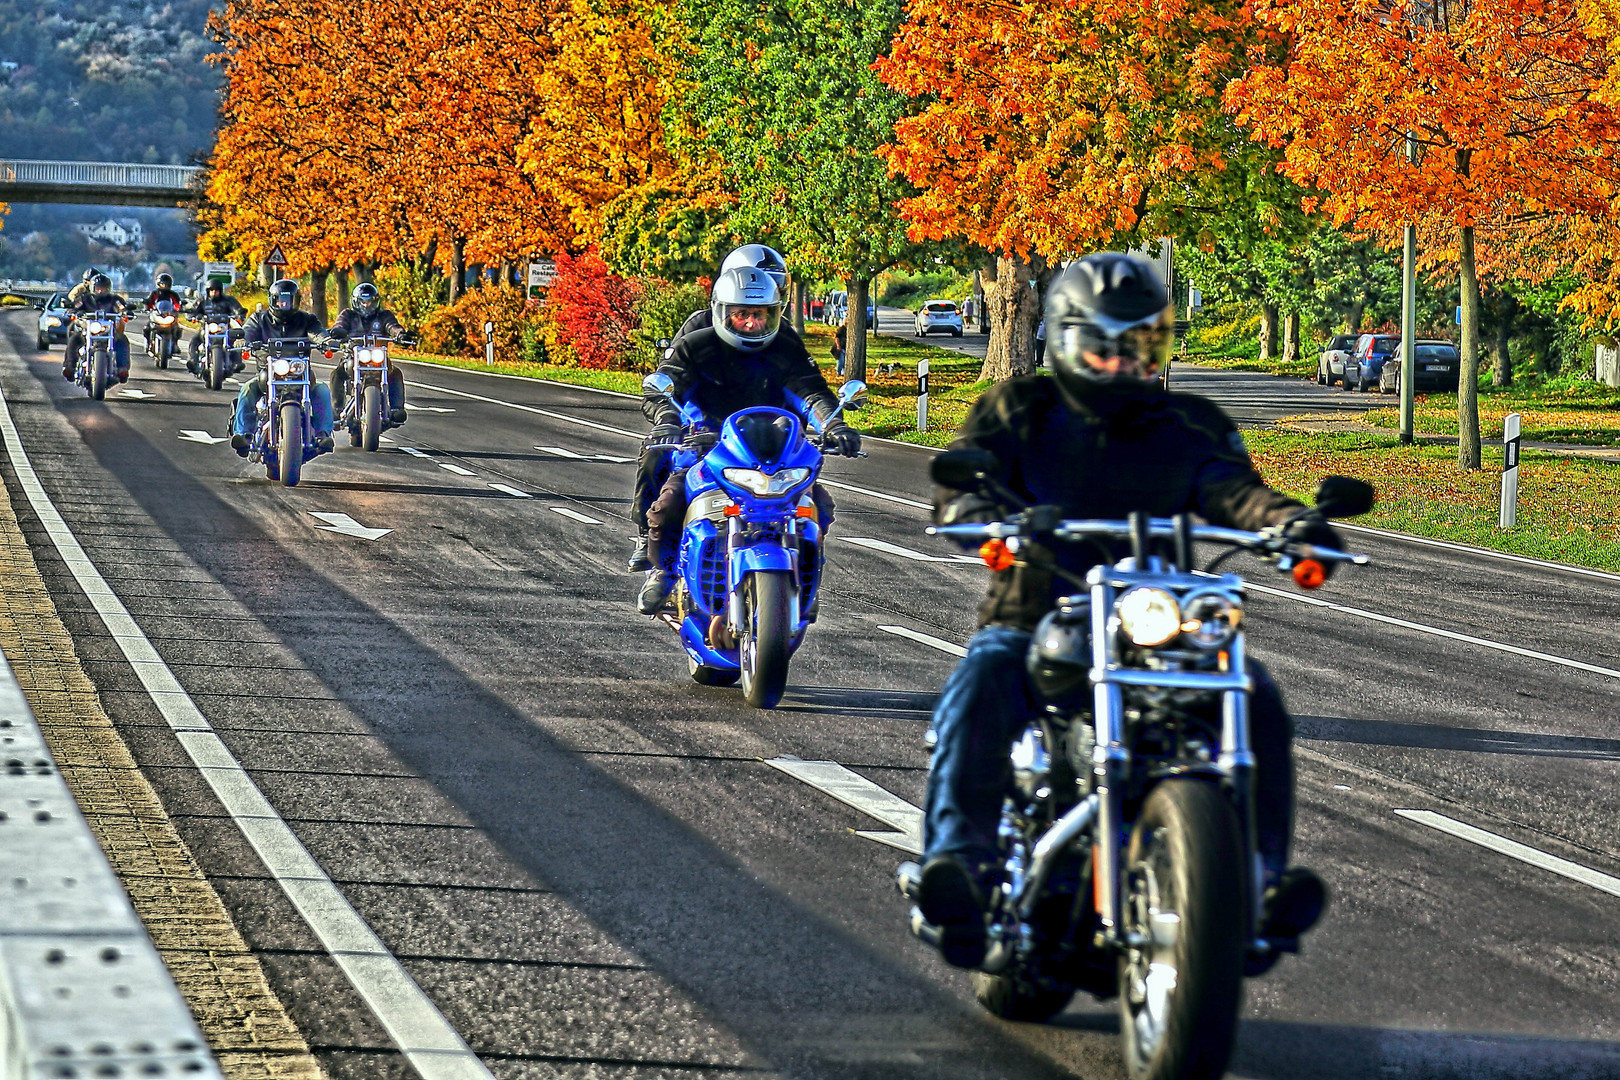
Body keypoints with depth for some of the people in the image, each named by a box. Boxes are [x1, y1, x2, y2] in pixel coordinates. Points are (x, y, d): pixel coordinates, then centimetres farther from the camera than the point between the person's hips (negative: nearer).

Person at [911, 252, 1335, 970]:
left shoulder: (1189, 426, 13)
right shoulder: (1018, 411, 10)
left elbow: (1231, 489, -6)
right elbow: (960, 478, -7)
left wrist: (1291, 521, -31)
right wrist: (984, 516, -34)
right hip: (1031, 626, -2)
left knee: (1254, 695, -23)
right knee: (978, 689, -34)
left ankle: (1260, 869, -26)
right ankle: (956, 862, -47)